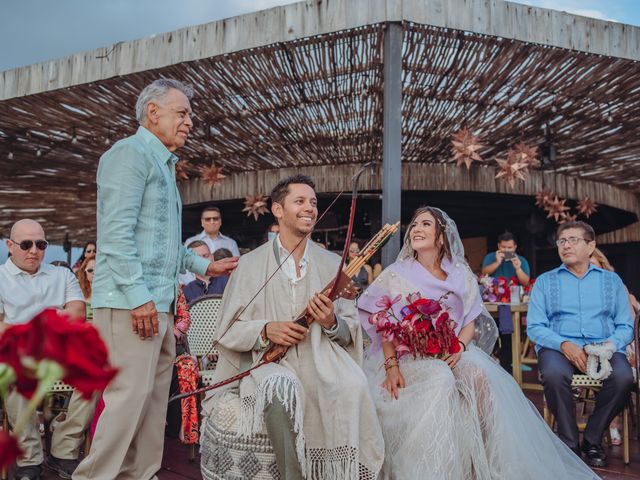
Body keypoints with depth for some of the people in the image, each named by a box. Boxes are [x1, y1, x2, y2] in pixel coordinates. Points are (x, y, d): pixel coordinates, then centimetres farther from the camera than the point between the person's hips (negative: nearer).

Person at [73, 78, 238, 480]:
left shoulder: (163, 165, 23)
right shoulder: (131, 152, -6)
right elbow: (118, 232, -17)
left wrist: (205, 266, 24)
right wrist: (138, 296, -21)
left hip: (160, 304, 10)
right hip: (130, 302, -10)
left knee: (155, 397, 11)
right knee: (130, 396, -9)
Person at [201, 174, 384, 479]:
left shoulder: (332, 264, 12)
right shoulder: (251, 264, 6)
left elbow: (352, 331, 12)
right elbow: (228, 331, 6)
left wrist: (332, 323, -11)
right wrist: (266, 331, -14)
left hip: (322, 357, 2)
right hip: (269, 361, -1)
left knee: (353, 385, -32)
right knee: (281, 388, -36)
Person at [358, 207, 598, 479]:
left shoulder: (460, 275, 8)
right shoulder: (396, 274, 2)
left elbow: (471, 322, 6)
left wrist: (459, 346, -15)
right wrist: (391, 365, -16)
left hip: (453, 352, 3)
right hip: (410, 354, -2)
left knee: (480, 374, -27)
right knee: (441, 379, -32)